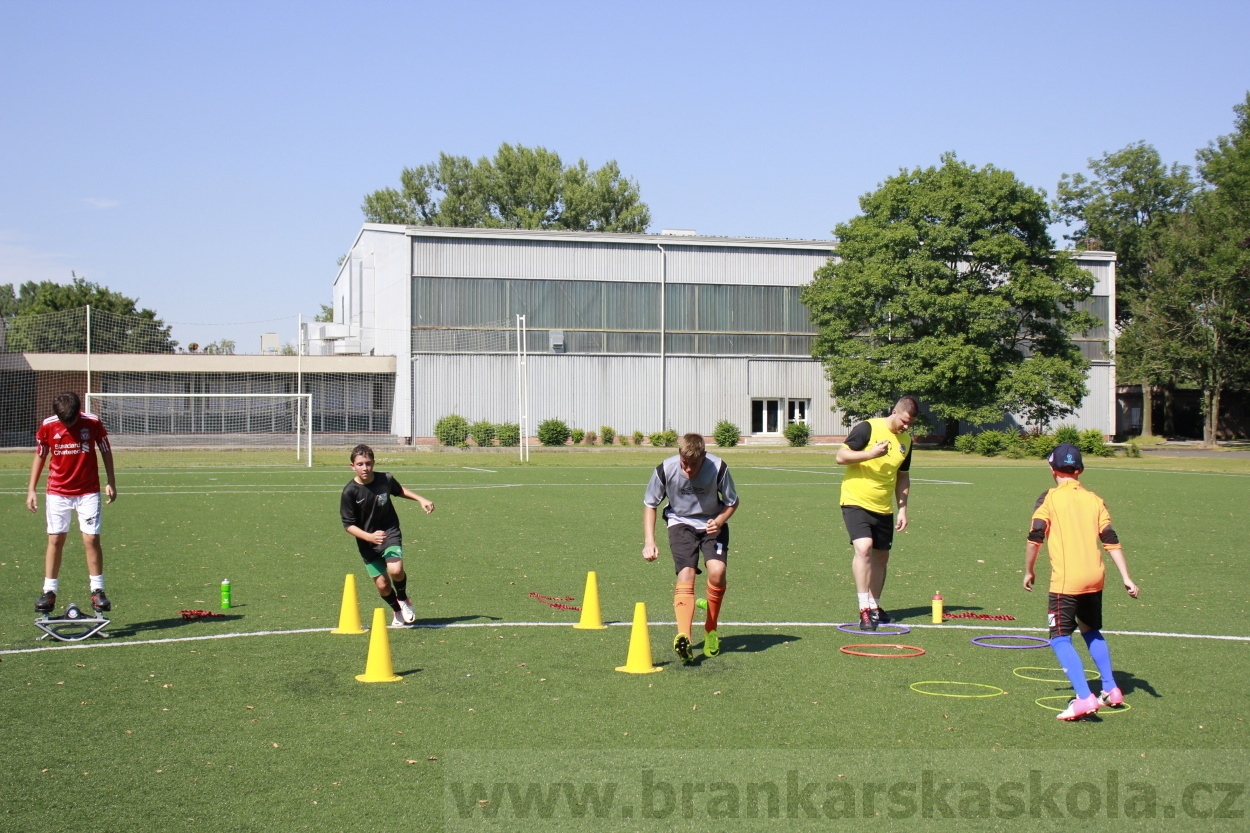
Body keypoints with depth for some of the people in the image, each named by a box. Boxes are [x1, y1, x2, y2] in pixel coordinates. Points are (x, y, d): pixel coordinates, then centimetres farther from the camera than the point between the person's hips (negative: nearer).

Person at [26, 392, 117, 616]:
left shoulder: (93, 423, -10)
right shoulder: (47, 426, -7)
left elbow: (106, 452, 3)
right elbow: (40, 456, 6)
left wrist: (111, 482, 1)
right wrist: (31, 489, 3)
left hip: (88, 492, -1)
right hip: (57, 493, 1)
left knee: (91, 539, -5)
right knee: (55, 540, 2)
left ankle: (98, 591, 3)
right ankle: (49, 592, 9)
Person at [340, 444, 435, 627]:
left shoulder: (385, 479, -9)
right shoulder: (350, 492, -17)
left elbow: (399, 491, 16)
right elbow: (348, 525, -13)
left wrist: (421, 499, 7)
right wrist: (370, 537, -28)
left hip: (390, 532, 0)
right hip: (367, 542, 0)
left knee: (395, 570, -25)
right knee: (382, 585, 1)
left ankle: (403, 600, 8)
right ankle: (397, 610, 34)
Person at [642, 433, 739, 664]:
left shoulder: (718, 468, -22)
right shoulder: (665, 470, -20)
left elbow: (732, 502, -4)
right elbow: (650, 504, -3)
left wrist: (719, 522, -23)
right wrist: (649, 541, -11)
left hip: (712, 524, 0)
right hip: (681, 523, 0)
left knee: (716, 572, -22)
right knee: (686, 574, -22)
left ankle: (711, 629, 2)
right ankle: (683, 637, -36)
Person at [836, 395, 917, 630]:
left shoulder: (906, 441, 8)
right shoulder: (867, 429, -12)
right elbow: (841, 456, -14)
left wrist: (902, 509, 12)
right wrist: (871, 454, -25)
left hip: (884, 508, 7)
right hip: (856, 502, -7)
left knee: (881, 556, 13)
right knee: (864, 547, -23)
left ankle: (874, 607, 30)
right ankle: (864, 609, -21)